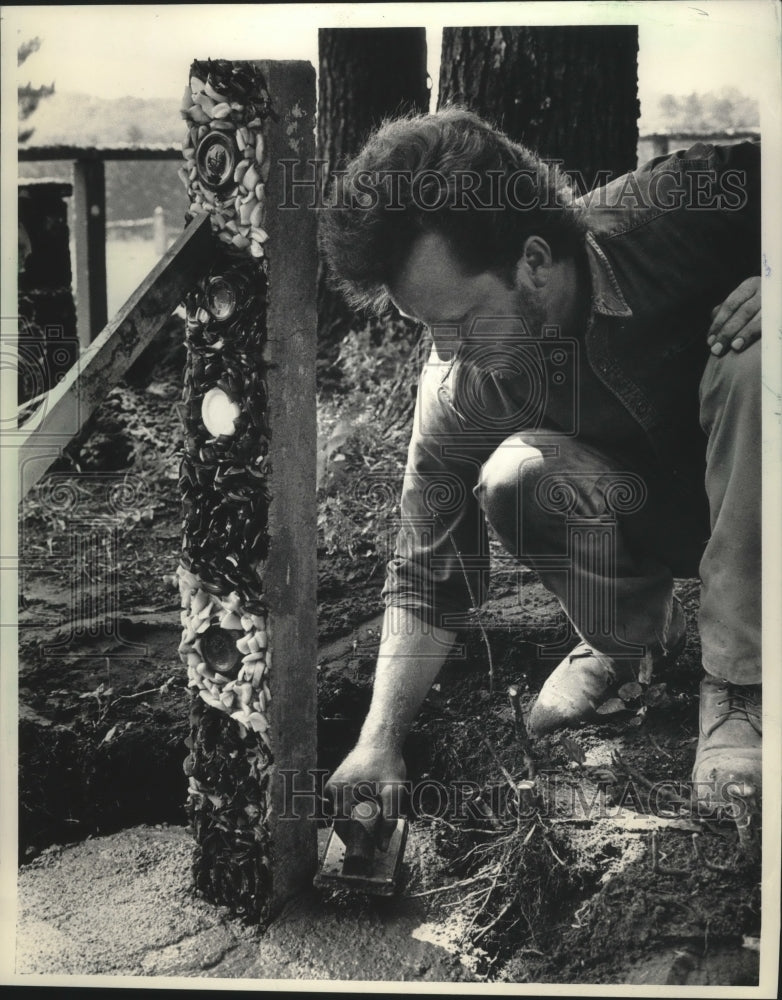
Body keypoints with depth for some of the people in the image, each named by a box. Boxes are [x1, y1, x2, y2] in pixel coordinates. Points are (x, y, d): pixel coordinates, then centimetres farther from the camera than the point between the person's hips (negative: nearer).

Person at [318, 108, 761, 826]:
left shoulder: (682, 207, -27)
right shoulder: (456, 393, -21)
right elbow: (429, 574, -14)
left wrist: (764, 286, -32)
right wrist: (380, 740, -19)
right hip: (648, 520, 1)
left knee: (751, 348, -33)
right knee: (515, 478, -30)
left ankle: (737, 686, -23)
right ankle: (630, 637, 2)